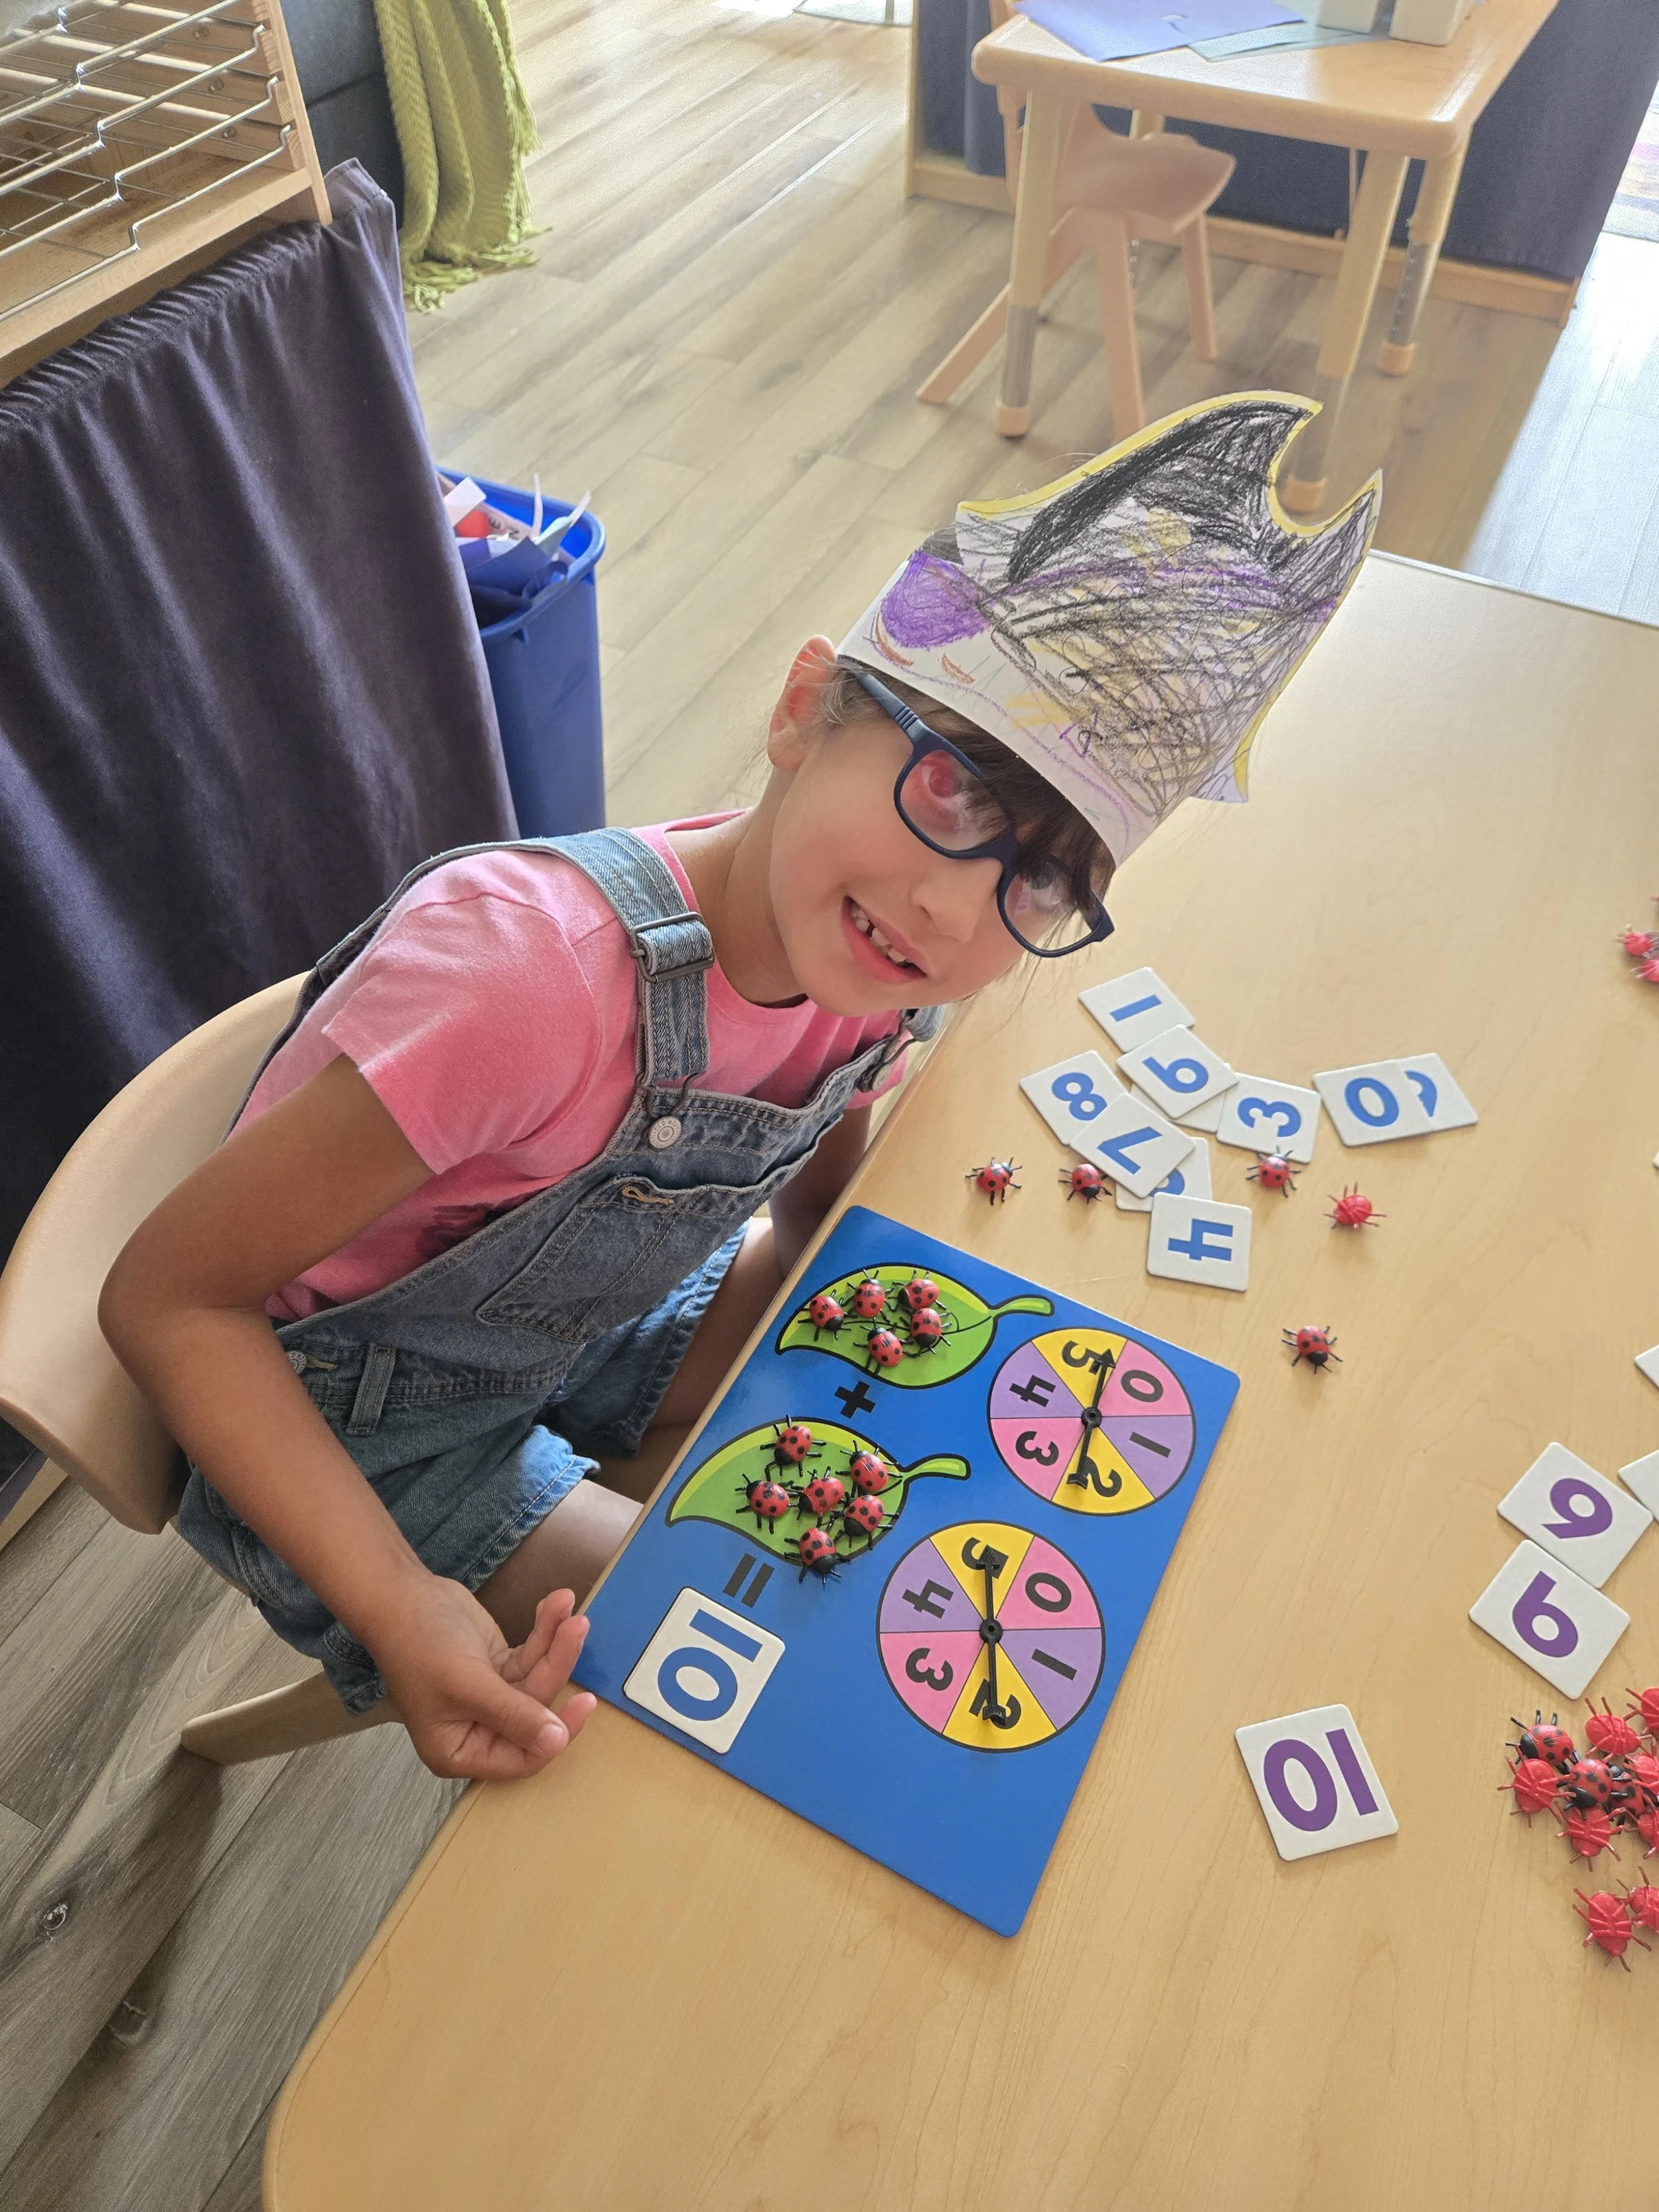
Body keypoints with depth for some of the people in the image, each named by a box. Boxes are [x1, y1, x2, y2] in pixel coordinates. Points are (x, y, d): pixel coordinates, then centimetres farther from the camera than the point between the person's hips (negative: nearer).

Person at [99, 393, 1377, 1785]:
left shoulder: (868, 963, -18)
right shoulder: (528, 979, -39)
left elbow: (811, 1212, 2)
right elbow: (169, 1295, -28)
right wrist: (401, 1611, -34)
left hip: (595, 1298, 6)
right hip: (358, 1427, -5)